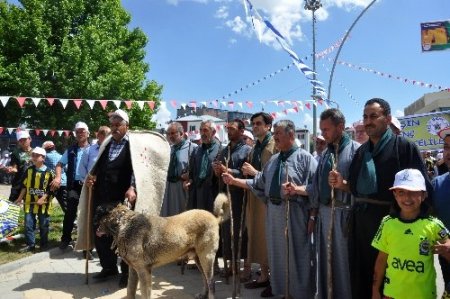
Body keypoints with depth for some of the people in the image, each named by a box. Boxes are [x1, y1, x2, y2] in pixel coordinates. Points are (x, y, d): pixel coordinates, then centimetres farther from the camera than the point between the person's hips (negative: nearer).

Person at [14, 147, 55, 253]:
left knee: (43, 225, 8)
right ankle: (30, 245, 15)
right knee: (28, 225, 4)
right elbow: (24, 185, 12)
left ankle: (44, 244, 22)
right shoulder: (29, 170, 4)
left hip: (43, 203, -3)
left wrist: (43, 199, -16)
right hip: (29, 203, 3)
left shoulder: (49, 172, -9)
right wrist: (20, 198, 8)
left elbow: (50, 189, -7)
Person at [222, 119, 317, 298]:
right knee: (276, 252, 18)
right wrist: (234, 181, 7)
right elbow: (259, 183, 12)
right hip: (273, 212, 7)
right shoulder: (273, 160, 13)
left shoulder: (305, 157, -8)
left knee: (295, 255, 4)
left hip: (295, 214, -7)